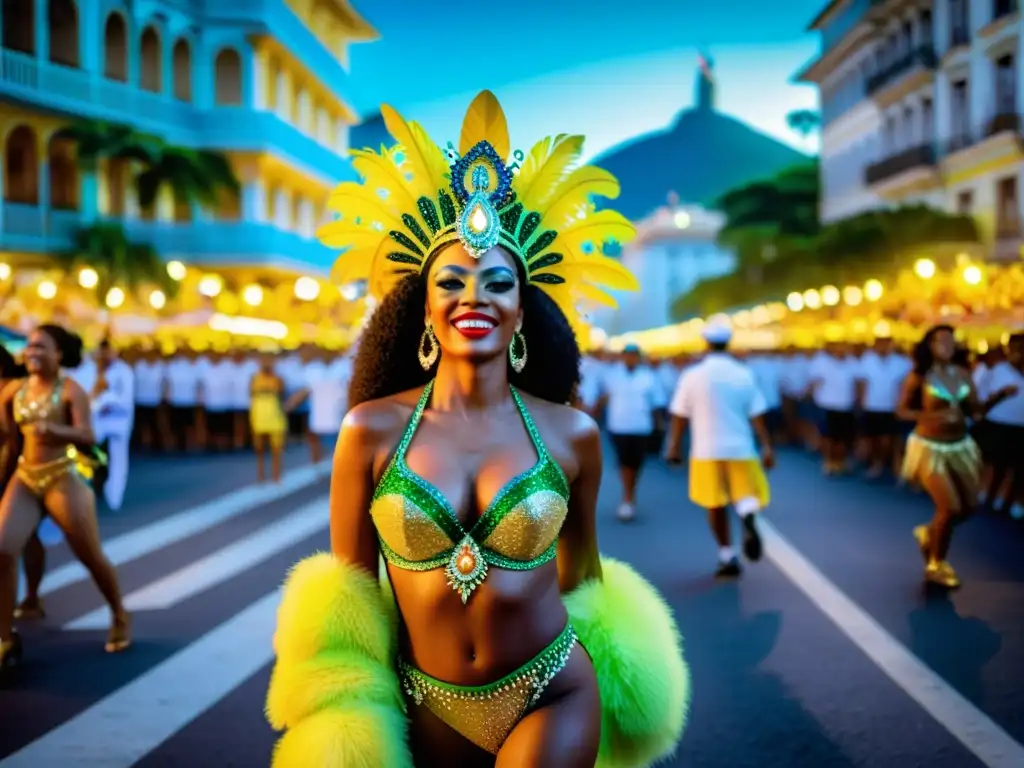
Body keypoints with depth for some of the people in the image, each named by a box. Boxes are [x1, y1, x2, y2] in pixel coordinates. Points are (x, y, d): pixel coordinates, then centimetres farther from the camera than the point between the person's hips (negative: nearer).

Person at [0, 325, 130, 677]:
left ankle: (120, 618, 31)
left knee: (91, 556, 6)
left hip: (64, 478, -4)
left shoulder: (70, 390, -8)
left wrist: (54, 429, -35)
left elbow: (87, 436, -18)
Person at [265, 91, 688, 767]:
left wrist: (614, 696, 16)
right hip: (426, 710, 1)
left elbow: (581, 570, 7)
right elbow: (349, 584, 0)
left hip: (552, 700, 0)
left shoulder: (573, 434, -7)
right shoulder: (372, 430, -9)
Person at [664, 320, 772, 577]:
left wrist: (674, 447, 10)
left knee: (716, 506, 9)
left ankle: (727, 556, 10)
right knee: (745, 494, 7)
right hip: (741, 448, 1)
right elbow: (757, 415, -1)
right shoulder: (744, 374, 0)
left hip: (707, 451, 0)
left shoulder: (693, 376, -3)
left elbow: (679, 417, 0)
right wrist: (767, 447, 3)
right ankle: (749, 515, -28)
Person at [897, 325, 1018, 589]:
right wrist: (933, 415, -21)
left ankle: (929, 533, 37)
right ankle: (935, 565, 13)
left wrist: (1000, 396, -14)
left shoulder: (963, 374, 0)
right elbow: (902, 411, -8)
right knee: (950, 508, -10)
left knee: (968, 507, 7)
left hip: (960, 447, 5)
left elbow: (976, 411, 1)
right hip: (930, 447, -5)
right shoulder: (920, 376, -11)